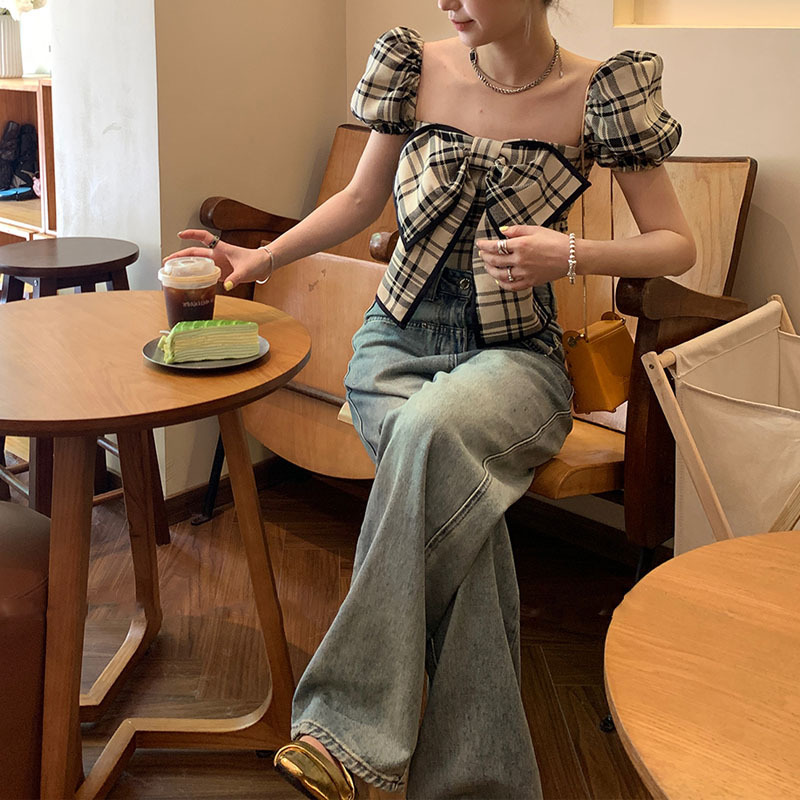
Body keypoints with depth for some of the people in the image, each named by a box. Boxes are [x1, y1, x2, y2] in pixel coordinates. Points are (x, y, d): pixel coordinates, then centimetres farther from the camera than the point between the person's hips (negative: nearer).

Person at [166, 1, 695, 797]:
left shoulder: (599, 92, -4)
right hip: (398, 341, 2)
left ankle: (347, 726, -29)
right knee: (459, 503, -30)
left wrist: (570, 255, -18)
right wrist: (262, 258, 4)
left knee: (430, 428, -37)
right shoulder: (420, 67, 3)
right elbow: (362, 197, 15)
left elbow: (676, 244, -1)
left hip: (511, 353, -2)